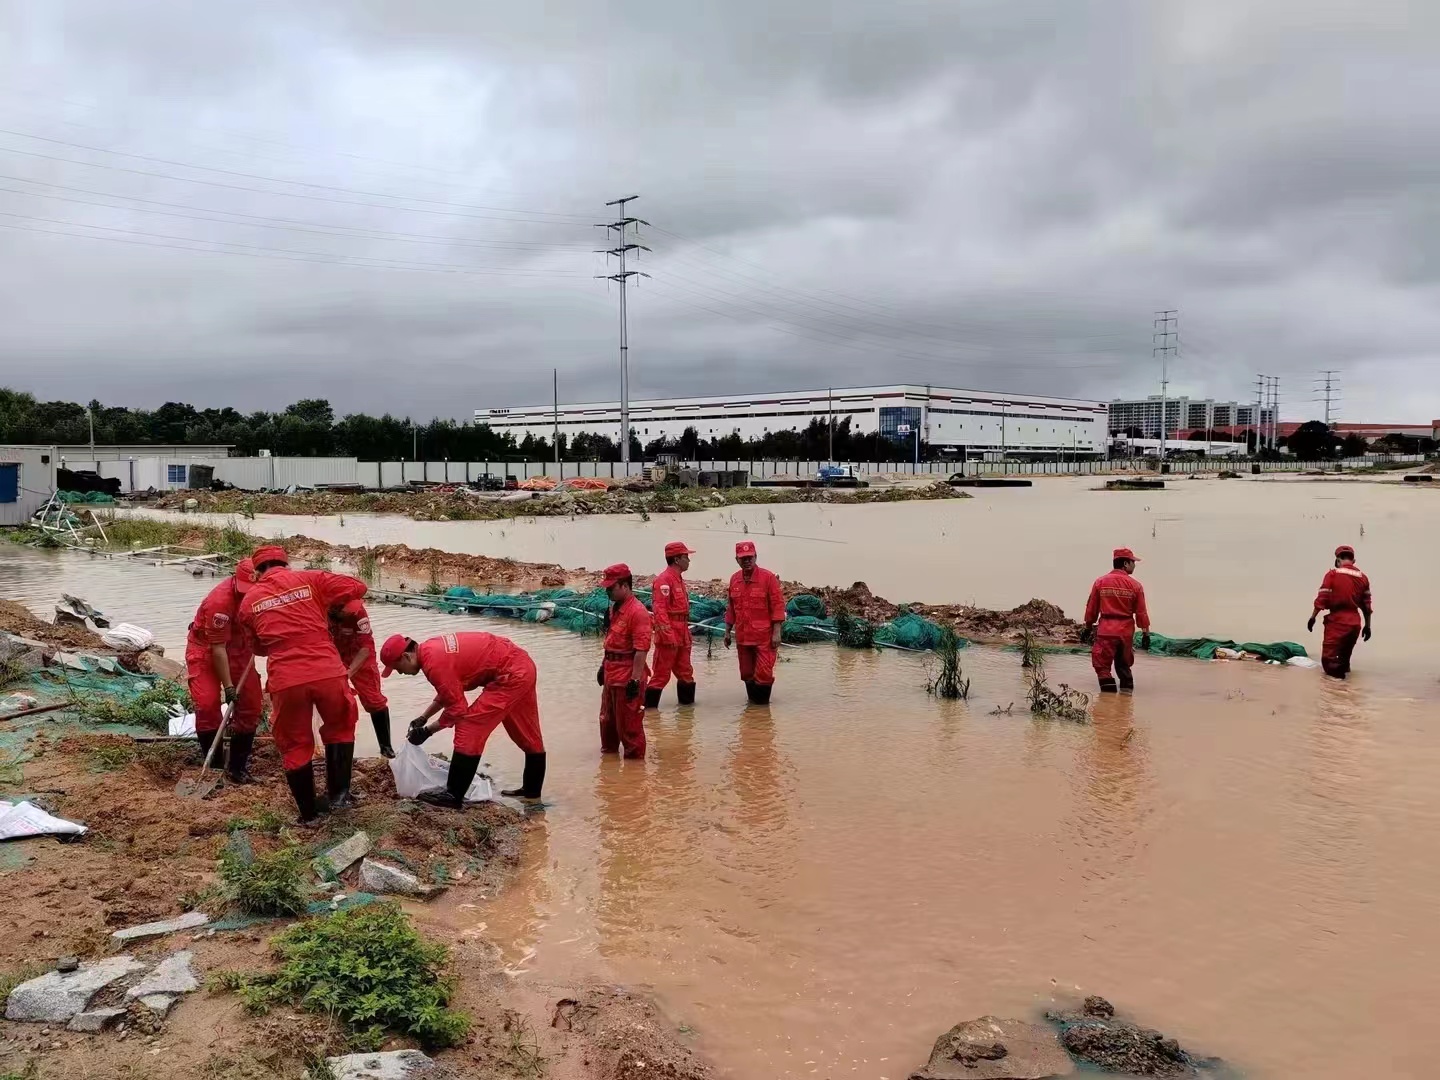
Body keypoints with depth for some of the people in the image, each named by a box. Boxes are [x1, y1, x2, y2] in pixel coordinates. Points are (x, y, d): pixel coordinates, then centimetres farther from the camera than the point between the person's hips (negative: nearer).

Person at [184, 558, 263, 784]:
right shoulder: (219, 601, -33)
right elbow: (218, 649, -27)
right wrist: (228, 687, -23)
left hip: (238, 646, 6)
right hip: (205, 647, -5)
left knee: (250, 703, -1)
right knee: (207, 703, -16)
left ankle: (237, 766, 9)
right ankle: (214, 765, -1)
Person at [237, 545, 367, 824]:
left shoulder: (248, 601, 14)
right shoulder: (311, 579, 7)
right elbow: (358, 587, 11)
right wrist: (331, 602, 26)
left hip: (285, 681, 1)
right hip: (328, 673, -1)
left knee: (295, 745, 18)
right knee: (340, 728, 26)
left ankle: (309, 813, 26)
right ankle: (339, 794, 23)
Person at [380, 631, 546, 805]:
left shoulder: (434, 663, -19)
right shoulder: (430, 648, 9)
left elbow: (458, 709, -12)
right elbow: (449, 692, 23)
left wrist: (427, 731, -2)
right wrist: (424, 717, 21)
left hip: (511, 675, -10)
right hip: (523, 666, 10)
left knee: (469, 728, -7)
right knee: (527, 733, 21)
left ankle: (453, 796, -1)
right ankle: (532, 790, 34)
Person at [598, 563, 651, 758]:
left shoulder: (637, 611, -20)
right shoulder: (614, 608, 10)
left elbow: (641, 650, -24)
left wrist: (635, 680, -25)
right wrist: (604, 667, 21)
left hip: (627, 676, -9)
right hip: (611, 673, 9)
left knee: (628, 723, 2)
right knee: (607, 719, 23)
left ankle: (635, 757, 16)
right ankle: (608, 750, 40)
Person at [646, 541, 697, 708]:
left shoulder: (679, 579, 15)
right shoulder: (664, 579, -16)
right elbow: (659, 609, -21)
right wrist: (668, 635, -24)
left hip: (681, 633, 9)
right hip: (668, 633, -9)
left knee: (685, 671, 17)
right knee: (661, 673, -4)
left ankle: (687, 700, 28)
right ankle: (648, 704, 4)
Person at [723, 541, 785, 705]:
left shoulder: (768, 577, -8)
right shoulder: (734, 579, 7)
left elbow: (778, 605, -9)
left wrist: (777, 632, -14)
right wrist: (727, 631, 15)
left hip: (764, 636, -5)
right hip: (742, 636, 5)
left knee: (763, 673, -5)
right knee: (747, 673, 12)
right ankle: (752, 703, 26)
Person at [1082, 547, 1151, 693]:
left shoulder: (1100, 582, -1)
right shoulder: (1135, 585, -2)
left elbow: (1091, 608, 5)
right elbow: (1141, 612, -1)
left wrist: (1088, 628, 15)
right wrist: (1146, 633, 7)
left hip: (1106, 630, -2)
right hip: (1126, 631, 2)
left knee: (1102, 665, 1)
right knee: (1124, 665, 18)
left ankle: (1109, 692, -8)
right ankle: (1127, 689, 21)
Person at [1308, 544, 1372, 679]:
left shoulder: (1333, 574, -5)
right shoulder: (1363, 577, 8)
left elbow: (1322, 599, -8)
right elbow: (1366, 605, 11)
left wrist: (1313, 617, 2)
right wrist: (1367, 626, 19)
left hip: (1337, 621, -5)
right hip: (1355, 622, 5)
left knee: (1328, 658, -6)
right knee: (1344, 658, 21)